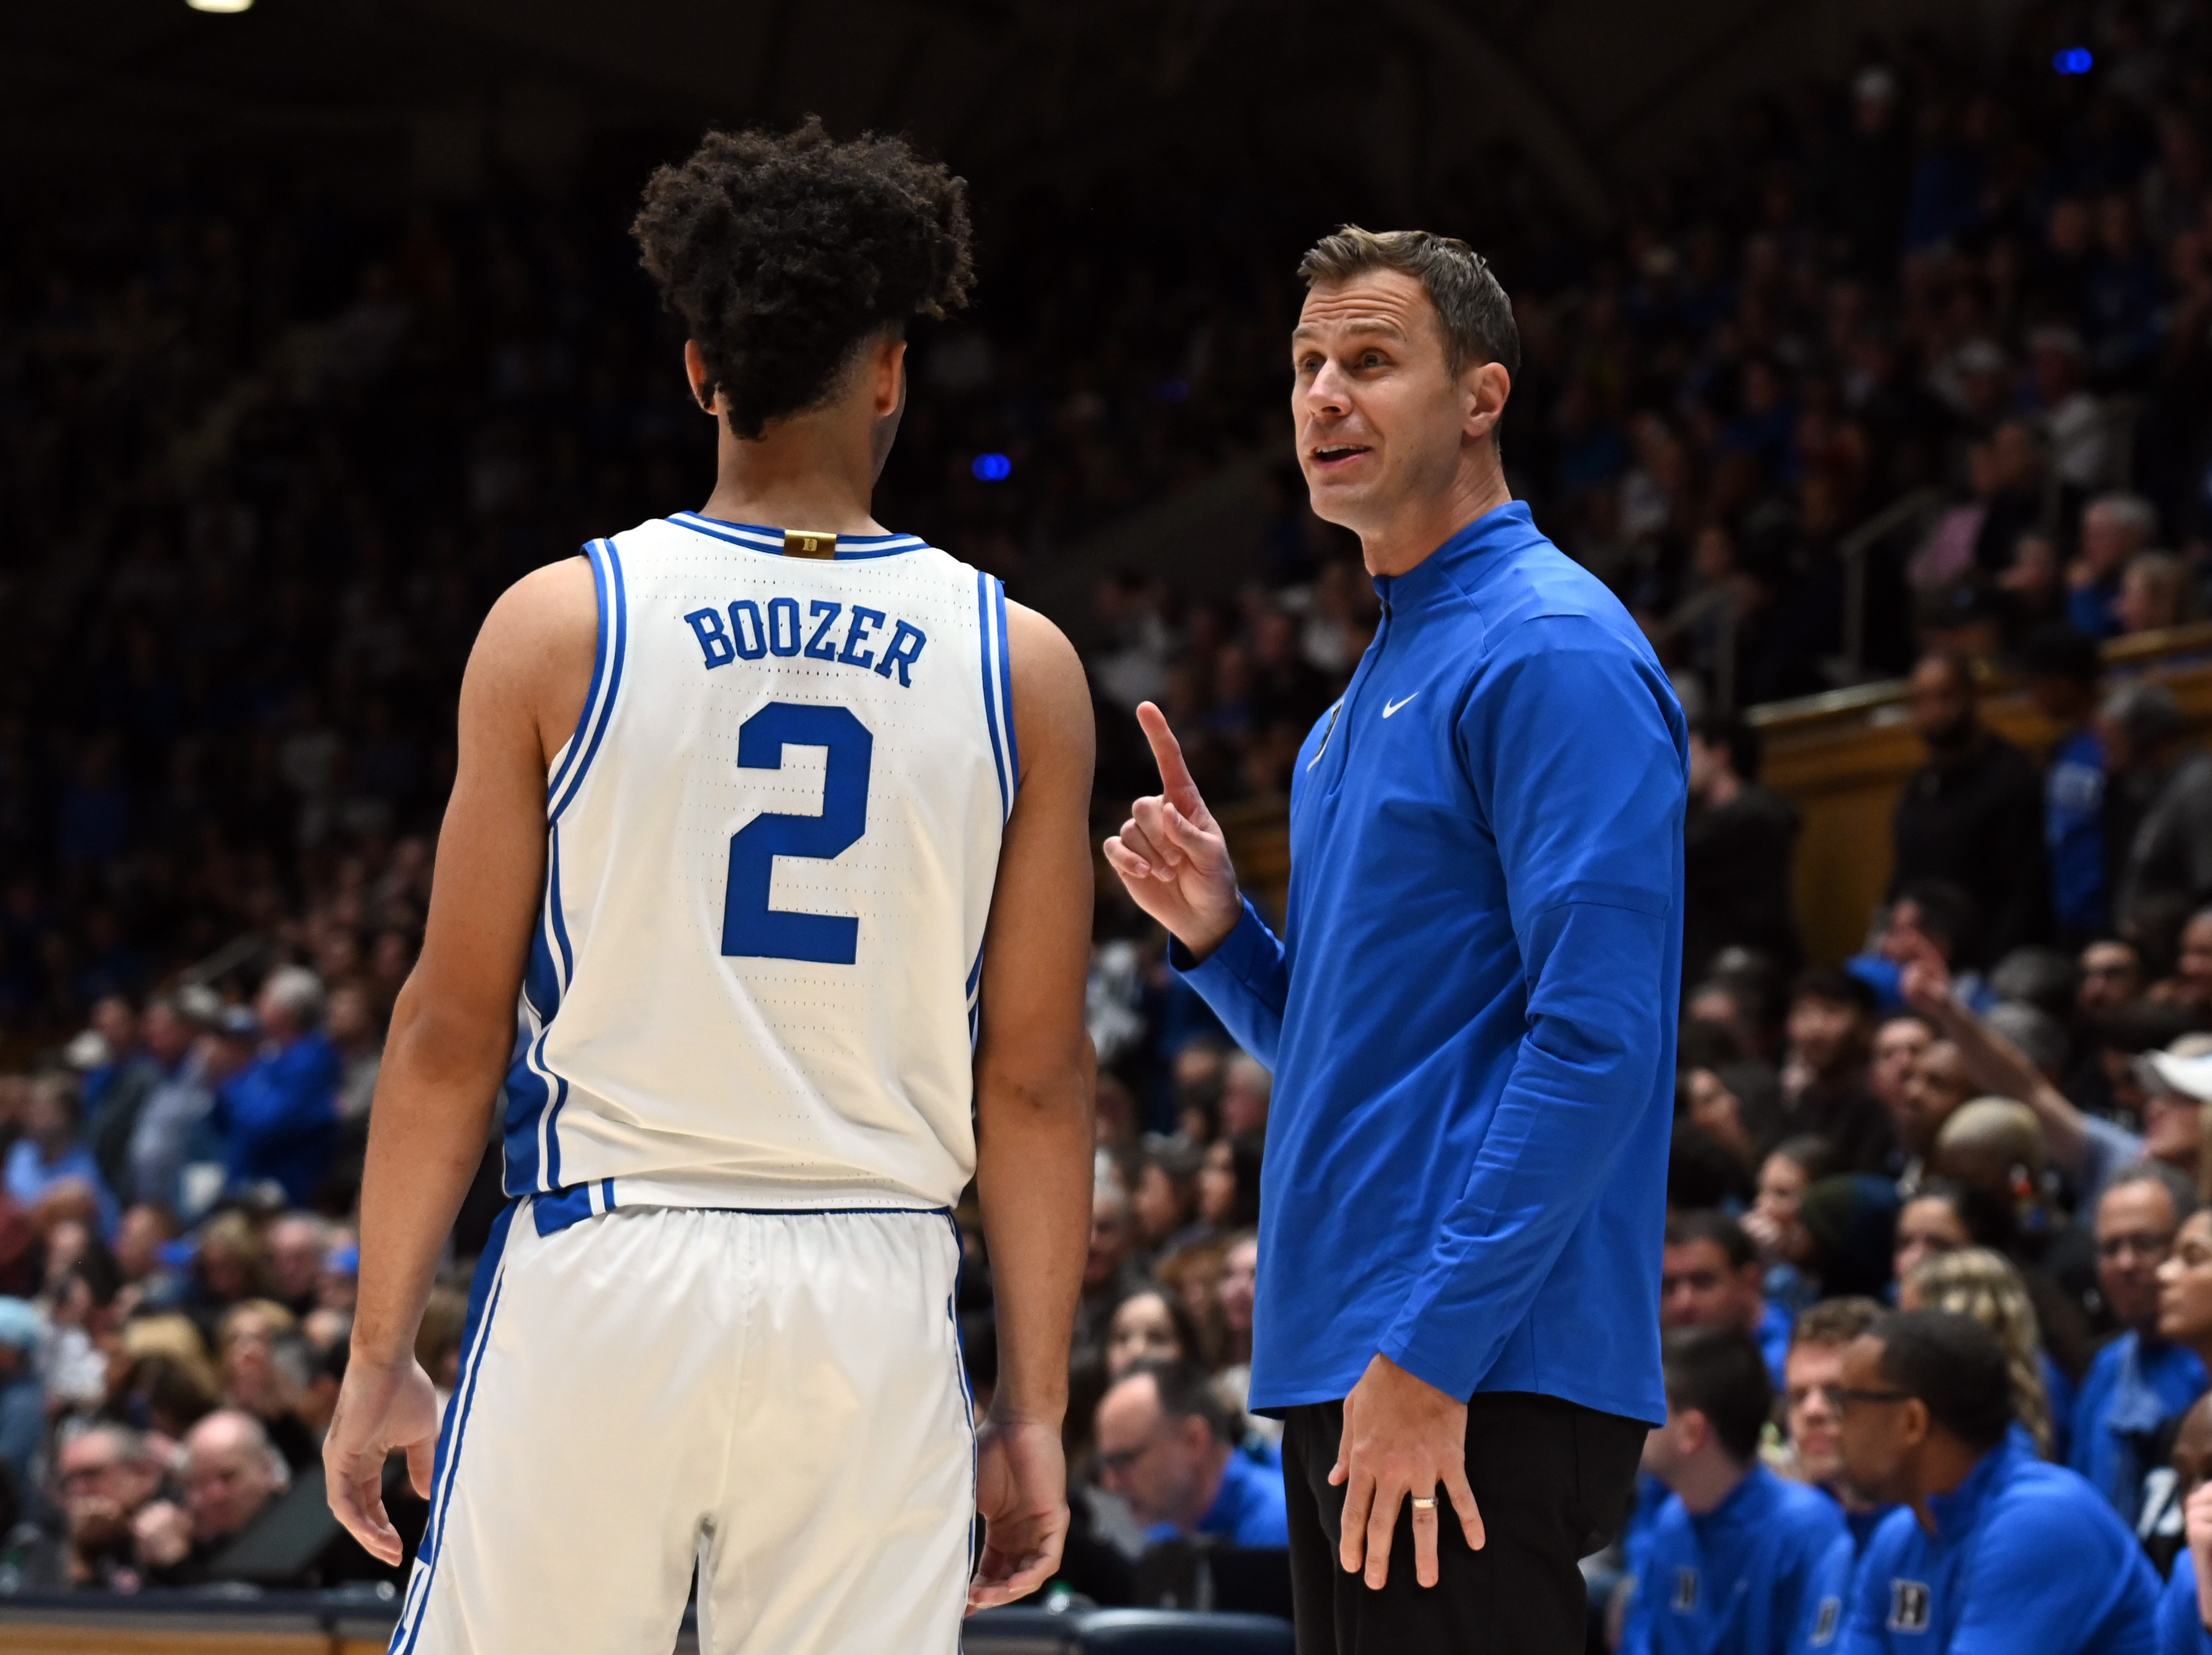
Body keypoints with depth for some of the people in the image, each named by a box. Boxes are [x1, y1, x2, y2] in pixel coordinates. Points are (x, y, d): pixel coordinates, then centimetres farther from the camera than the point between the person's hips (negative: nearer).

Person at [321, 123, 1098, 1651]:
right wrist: (1034, 1410, 10)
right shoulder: (1020, 665, 3)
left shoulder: (560, 625, 0)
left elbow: (452, 1034, 0)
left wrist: (379, 1356, 8)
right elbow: (1037, 1080, 4)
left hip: (604, 1285, -1)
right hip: (876, 1298, 1)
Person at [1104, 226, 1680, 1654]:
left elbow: (1596, 1034, -18)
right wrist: (1220, 932, 4)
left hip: (1487, 1378, -9)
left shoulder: (1554, 651, -10)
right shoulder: (1371, 693, 20)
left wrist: (1433, 1352, -21)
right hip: (1338, 1368, 9)